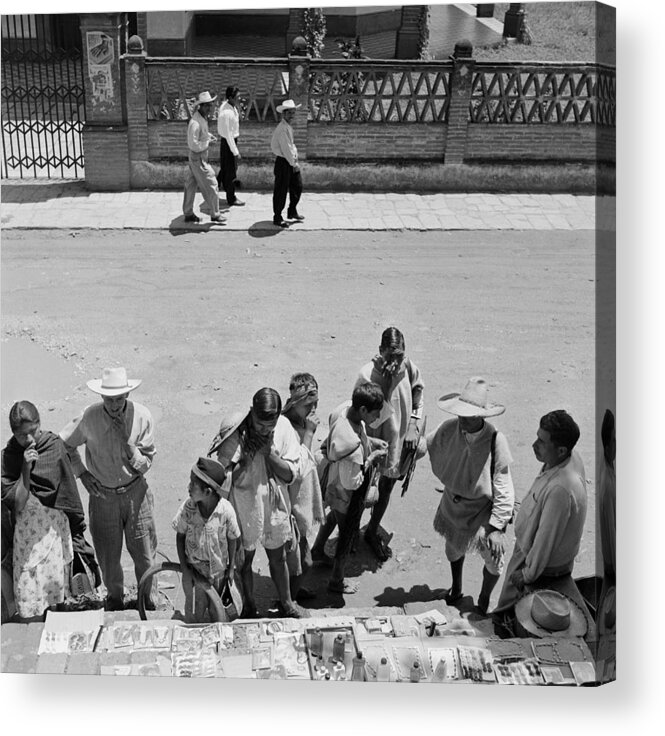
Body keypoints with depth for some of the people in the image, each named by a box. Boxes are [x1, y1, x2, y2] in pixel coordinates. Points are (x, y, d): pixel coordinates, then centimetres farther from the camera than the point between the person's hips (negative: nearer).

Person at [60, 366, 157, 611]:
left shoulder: (142, 416, -15)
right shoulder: (89, 418, -17)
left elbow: (145, 465, -9)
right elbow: (63, 444, 3)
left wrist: (127, 441, -26)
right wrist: (82, 473, -3)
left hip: (135, 492, 0)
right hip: (103, 495, 0)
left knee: (144, 554, 9)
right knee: (108, 555, 12)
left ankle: (148, 599, 34)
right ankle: (114, 596, 39)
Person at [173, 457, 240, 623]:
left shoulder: (226, 510, -24)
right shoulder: (187, 508, -21)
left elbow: (232, 539, -7)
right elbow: (180, 537, -6)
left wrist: (231, 567, 2)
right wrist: (184, 569, -6)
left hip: (218, 569, 0)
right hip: (193, 568, 0)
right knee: (194, 613, 3)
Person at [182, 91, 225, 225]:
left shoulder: (202, 118, 5)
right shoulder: (195, 122, -26)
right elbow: (194, 145, -26)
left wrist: (209, 135, 6)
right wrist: (208, 141, -16)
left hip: (193, 158, 10)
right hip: (198, 158, -10)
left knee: (191, 185, 15)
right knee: (210, 185, 0)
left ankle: (188, 214, 23)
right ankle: (215, 215, 11)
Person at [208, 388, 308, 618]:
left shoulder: (283, 427, -15)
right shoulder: (233, 431, -21)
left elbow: (291, 474, -13)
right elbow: (226, 477, -17)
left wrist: (269, 452, -25)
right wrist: (247, 457, -30)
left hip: (275, 505, 2)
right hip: (244, 506, -2)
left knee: (278, 557, 21)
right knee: (244, 560, 17)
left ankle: (287, 603, 43)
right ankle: (249, 606, 41)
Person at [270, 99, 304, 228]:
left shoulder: (288, 127, 13)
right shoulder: (282, 128, -18)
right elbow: (285, 148, -21)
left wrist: (295, 161, 9)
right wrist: (294, 164, -16)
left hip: (291, 162, 10)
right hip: (283, 162, -10)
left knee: (297, 187, 17)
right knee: (281, 191, -1)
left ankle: (292, 212, 34)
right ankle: (277, 218, 9)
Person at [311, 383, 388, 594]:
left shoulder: (345, 408, -19)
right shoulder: (351, 444, -44)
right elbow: (352, 482, -30)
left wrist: (371, 441, -4)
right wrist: (372, 458, -22)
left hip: (333, 485, 8)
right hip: (347, 497, -8)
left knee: (332, 518, 36)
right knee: (347, 535, 18)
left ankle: (317, 551, 63)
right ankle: (336, 581, 43)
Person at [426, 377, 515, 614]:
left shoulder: (496, 441, -30)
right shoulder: (447, 430, -22)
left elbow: (503, 489, -24)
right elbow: (429, 446, 2)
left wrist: (496, 527, -25)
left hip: (484, 509, -3)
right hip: (453, 504, 3)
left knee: (493, 558, 9)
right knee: (454, 547, 26)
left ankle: (483, 601, 41)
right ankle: (456, 590, 56)